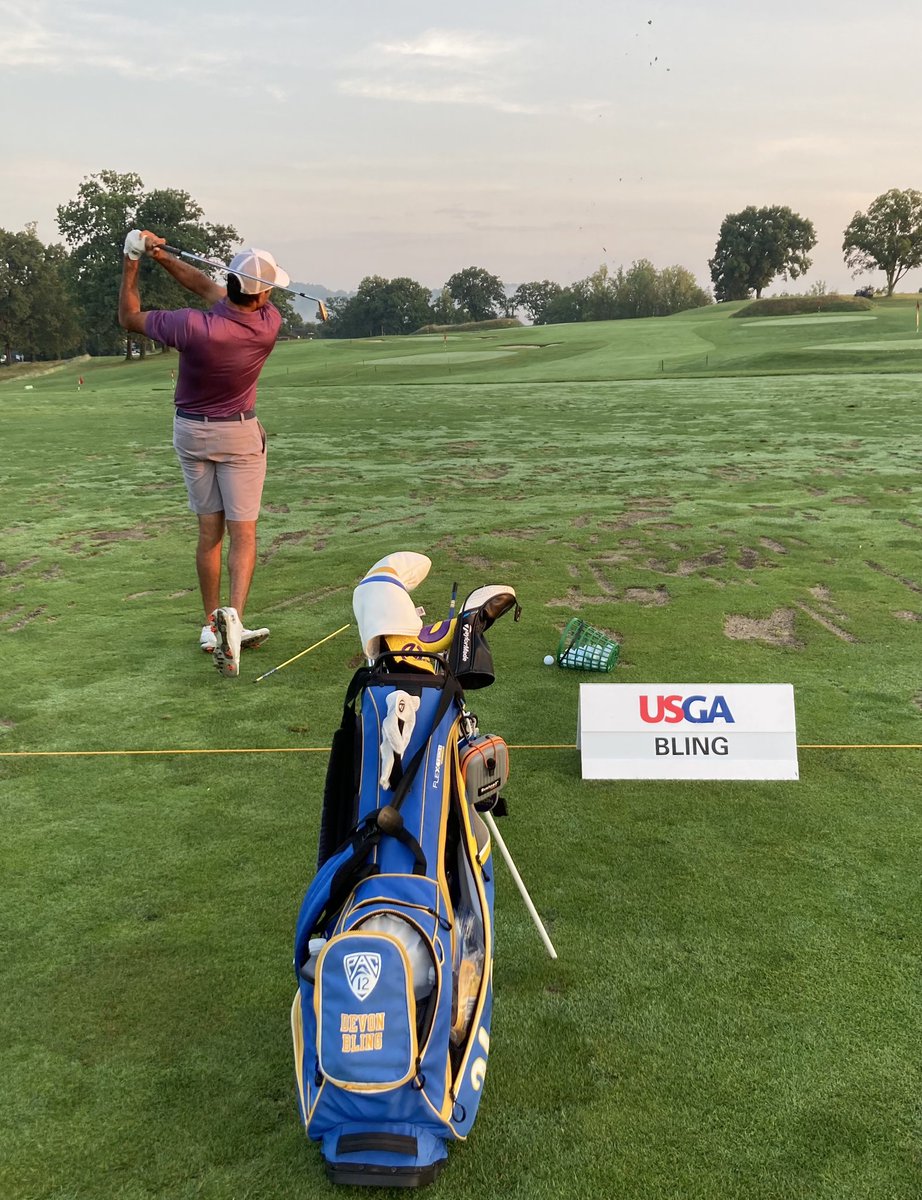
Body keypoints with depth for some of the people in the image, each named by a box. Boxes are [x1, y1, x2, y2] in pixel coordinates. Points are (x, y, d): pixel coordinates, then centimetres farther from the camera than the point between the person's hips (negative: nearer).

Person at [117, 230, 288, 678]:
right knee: (243, 533, 1)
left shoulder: (194, 327, -24)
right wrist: (163, 257, -9)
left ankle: (213, 627, 17)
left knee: (209, 532, 11)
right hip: (239, 435, -1)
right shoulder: (269, 324, -16)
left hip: (191, 433, 1)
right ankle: (234, 615, -22)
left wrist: (132, 262, 0)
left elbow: (129, 318, -6)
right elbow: (209, 287, -3)